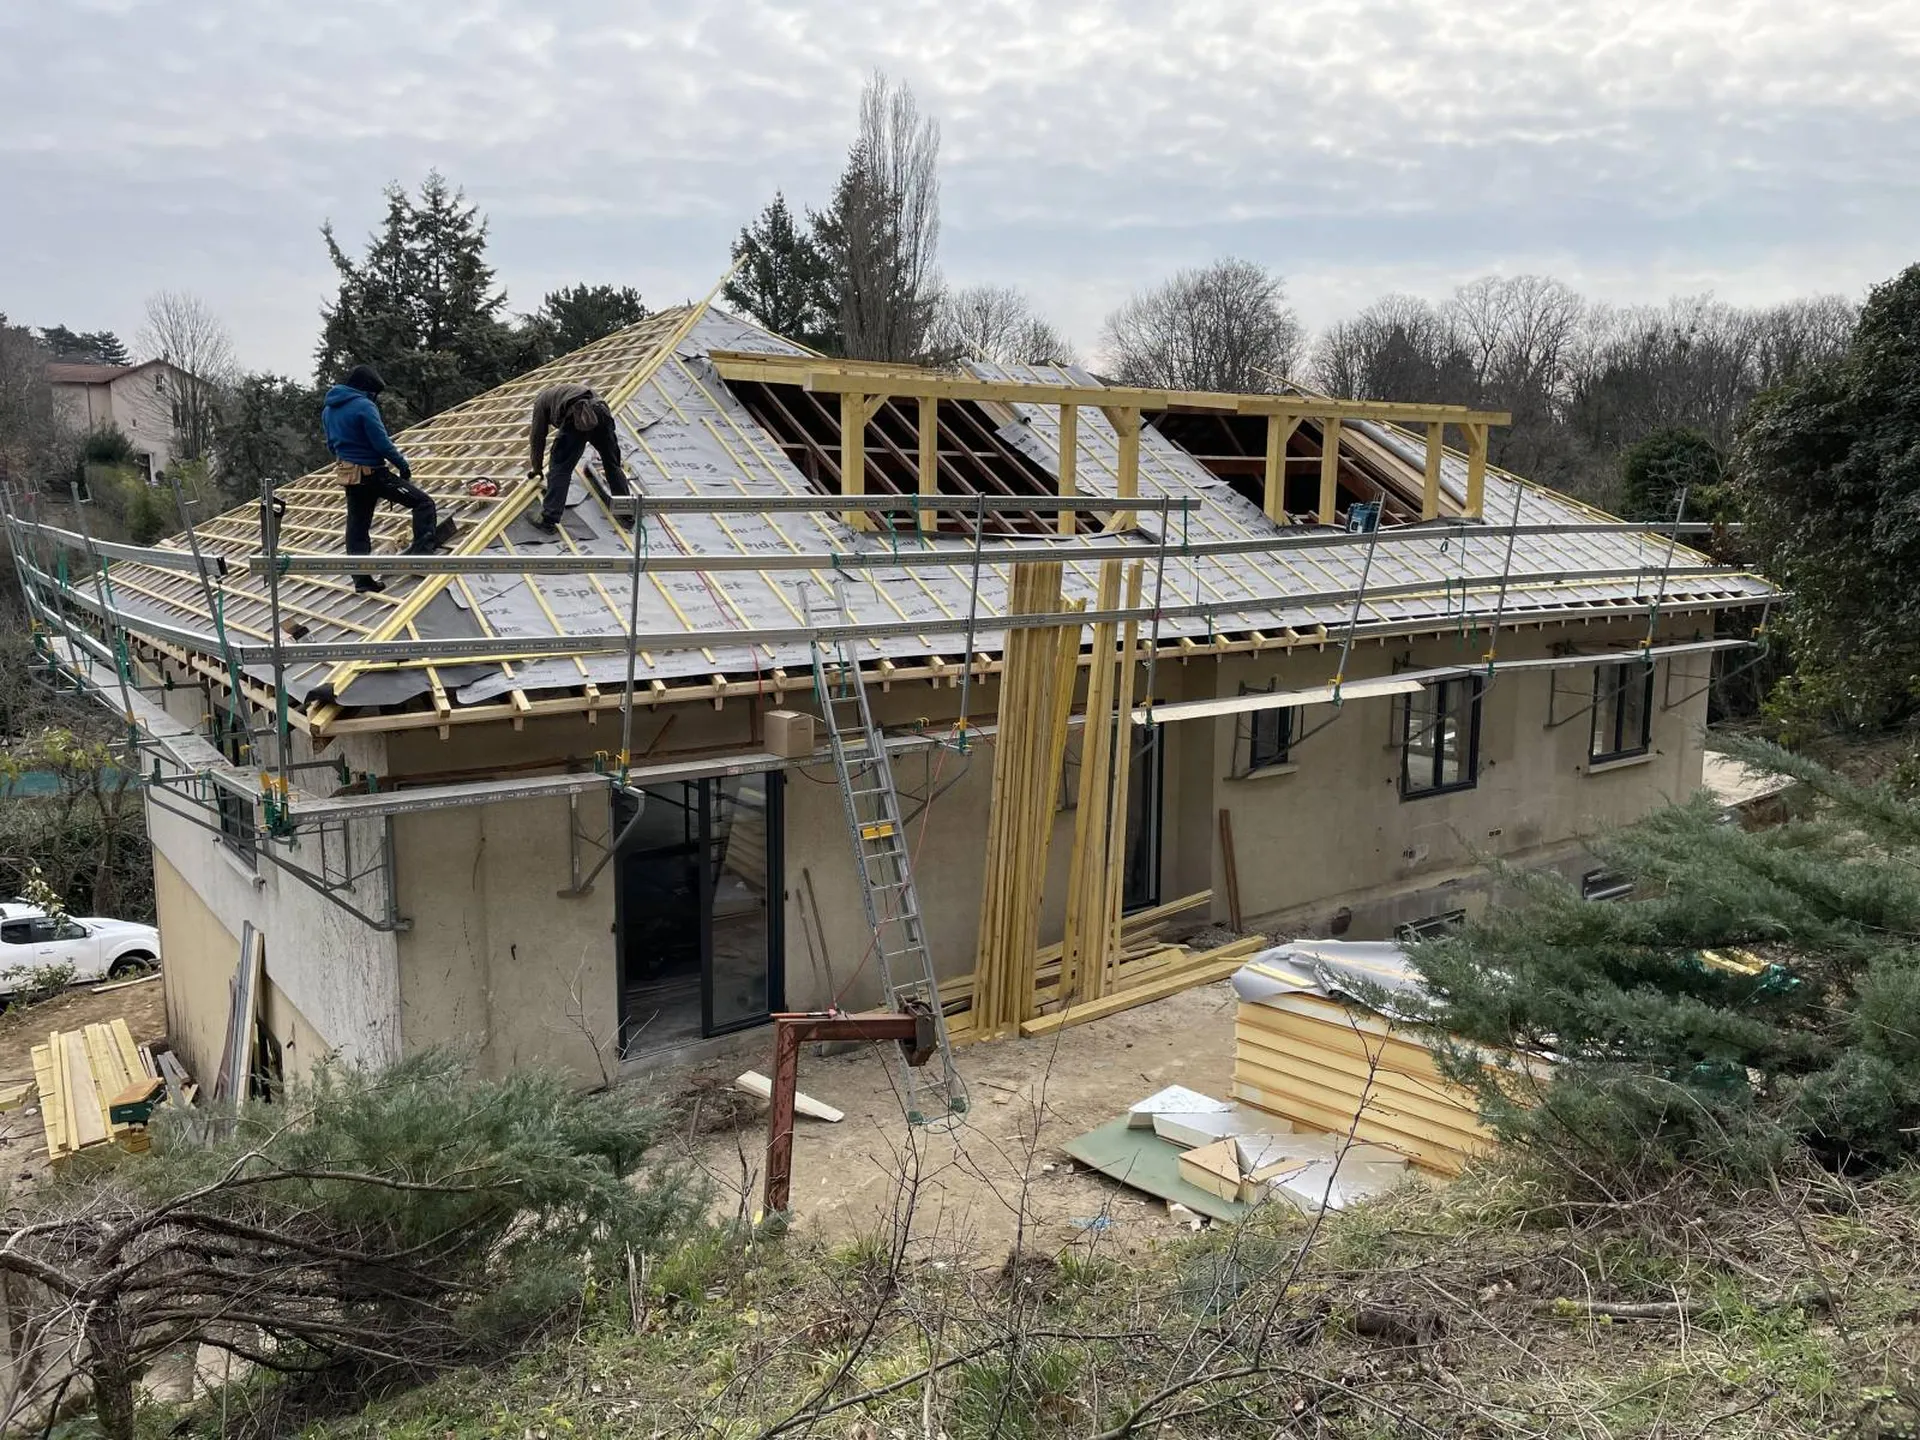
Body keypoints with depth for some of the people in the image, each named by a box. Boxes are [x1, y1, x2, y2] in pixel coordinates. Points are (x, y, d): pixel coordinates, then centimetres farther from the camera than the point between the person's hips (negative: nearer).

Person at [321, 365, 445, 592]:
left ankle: (361, 579, 17)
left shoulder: (329, 410, 10)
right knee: (423, 502, -4)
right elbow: (382, 443, -19)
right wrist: (403, 465, -9)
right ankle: (423, 551, -15)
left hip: (348, 474, 9)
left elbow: (332, 444, 19)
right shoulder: (364, 406, -17)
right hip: (373, 472, -9)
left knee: (357, 526, 14)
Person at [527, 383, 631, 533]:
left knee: (560, 468, 3)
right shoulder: (567, 390, 47)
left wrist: (536, 468, 37)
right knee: (613, 464, 18)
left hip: (577, 416, -5)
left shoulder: (541, 399, 29)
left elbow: (538, 436, 26)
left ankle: (548, 520, 0)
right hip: (601, 410, 5)